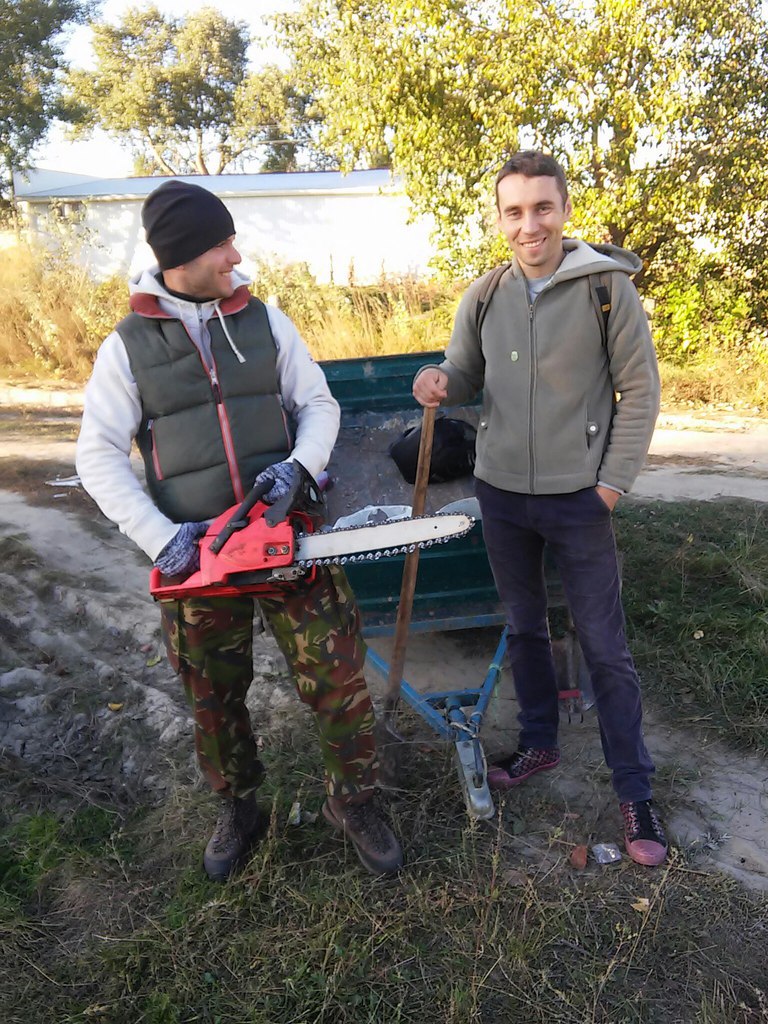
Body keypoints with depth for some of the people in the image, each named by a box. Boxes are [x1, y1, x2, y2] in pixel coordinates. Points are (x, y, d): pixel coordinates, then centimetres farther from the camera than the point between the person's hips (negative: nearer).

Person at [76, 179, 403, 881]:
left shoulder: (265, 323, 3)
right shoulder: (128, 346, -1)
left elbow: (319, 404, 7)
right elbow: (99, 456, -2)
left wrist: (301, 463, -13)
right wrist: (159, 536, -14)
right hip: (195, 551, 0)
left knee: (338, 675, 2)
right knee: (214, 696, 15)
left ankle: (354, 801, 28)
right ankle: (238, 810, 41)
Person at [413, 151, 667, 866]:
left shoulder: (607, 286, -9)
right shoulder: (483, 297, 2)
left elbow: (639, 390, -6)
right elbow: (465, 376, 9)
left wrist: (613, 481, -10)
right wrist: (438, 384, -15)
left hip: (578, 498, -4)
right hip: (501, 492, 4)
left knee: (605, 647, 4)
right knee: (523, 627, 18)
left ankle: (634, 790, 22)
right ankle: (538, 743, 40)